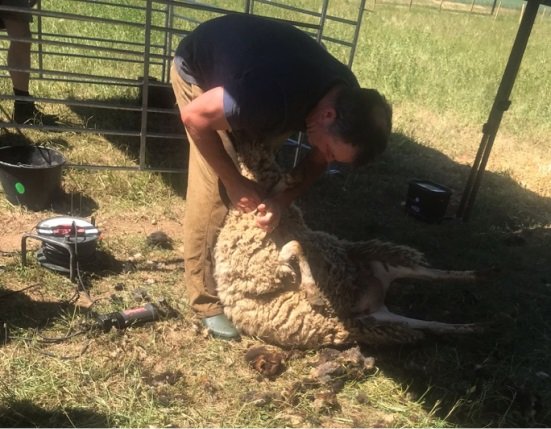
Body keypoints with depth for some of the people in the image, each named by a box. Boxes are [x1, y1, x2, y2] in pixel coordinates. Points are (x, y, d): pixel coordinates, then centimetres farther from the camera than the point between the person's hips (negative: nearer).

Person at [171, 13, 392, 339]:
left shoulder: (348, 100, -21)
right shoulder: (272, 96, -44)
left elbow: (316, 162, -4)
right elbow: (194, 117, -29)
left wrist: (282, 201, -21)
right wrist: (234, 182, -23)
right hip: (200, 69, -6)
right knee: (215, 194, -11)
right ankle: (207, 300, 3)